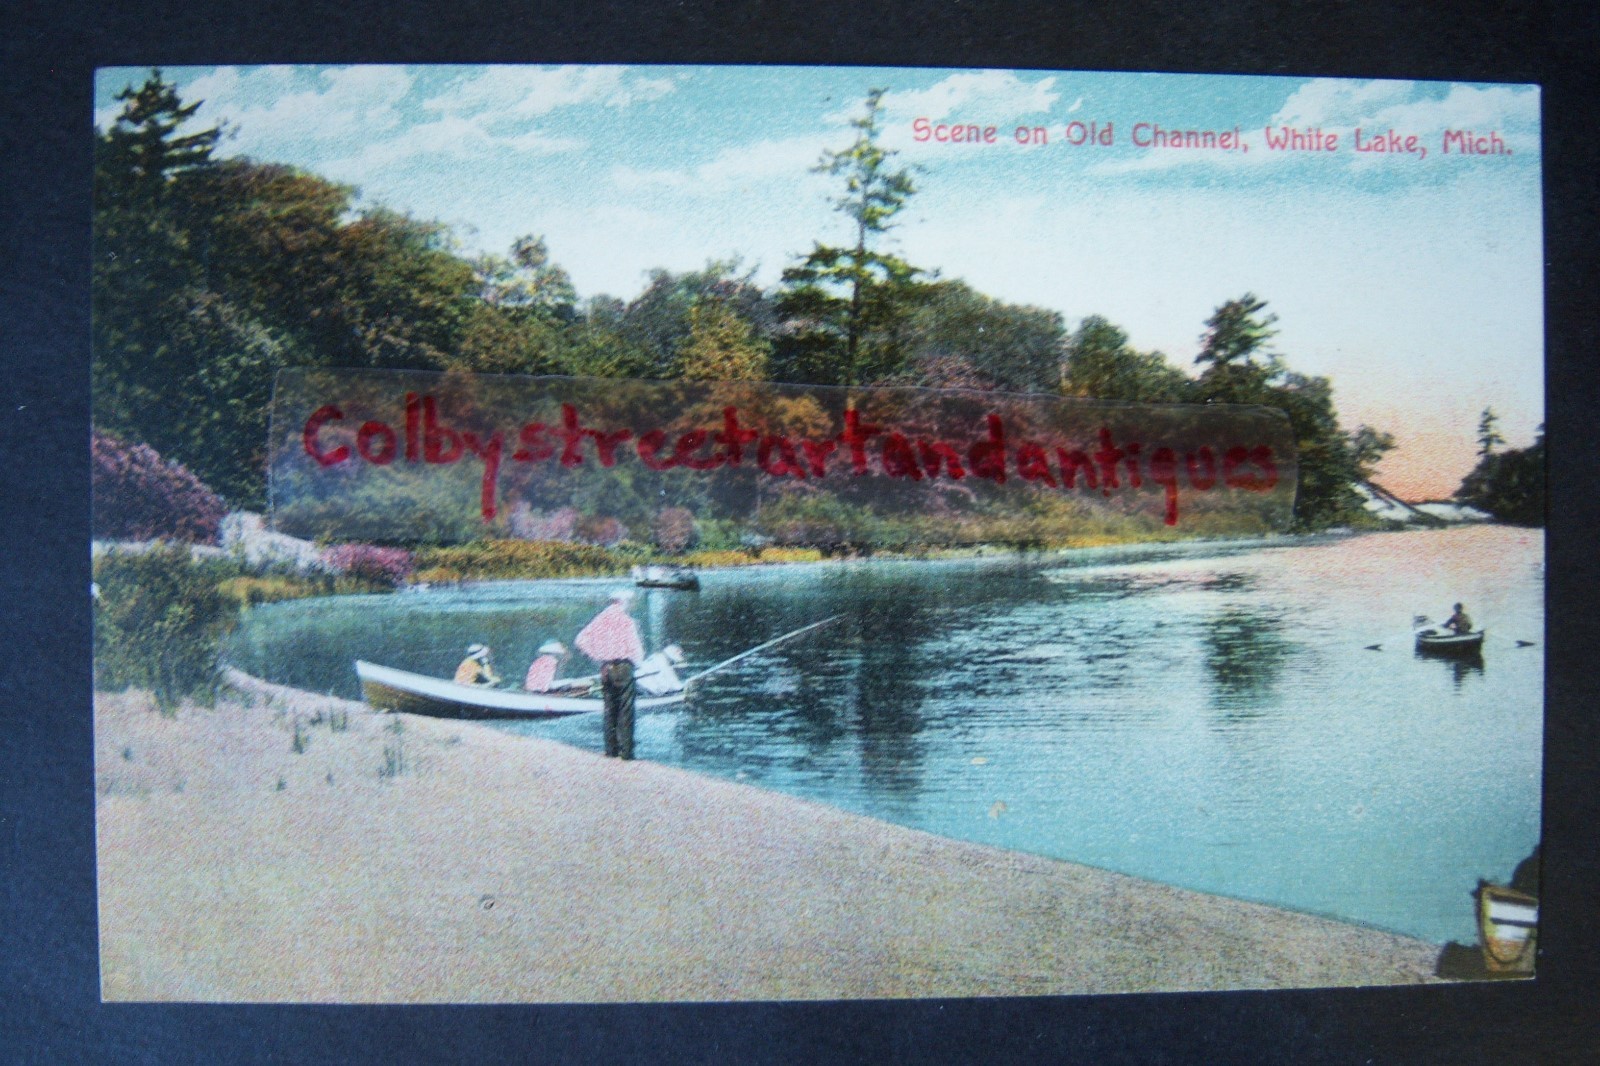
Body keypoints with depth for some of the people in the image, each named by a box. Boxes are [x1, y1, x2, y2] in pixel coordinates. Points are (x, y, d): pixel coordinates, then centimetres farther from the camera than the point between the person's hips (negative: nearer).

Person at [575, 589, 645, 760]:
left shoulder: (601, 619, 8)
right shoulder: (626, 620, -8)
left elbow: (581, 640, 8)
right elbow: (635, 646, -12)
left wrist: (598, 656, 12)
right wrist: (637, 661, 7)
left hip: (605, 668, 5)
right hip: (623, 666, -5)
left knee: (609, 709, 11)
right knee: (625, 710, -3)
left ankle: (611, 749, 12)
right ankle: (626, 750, -5)